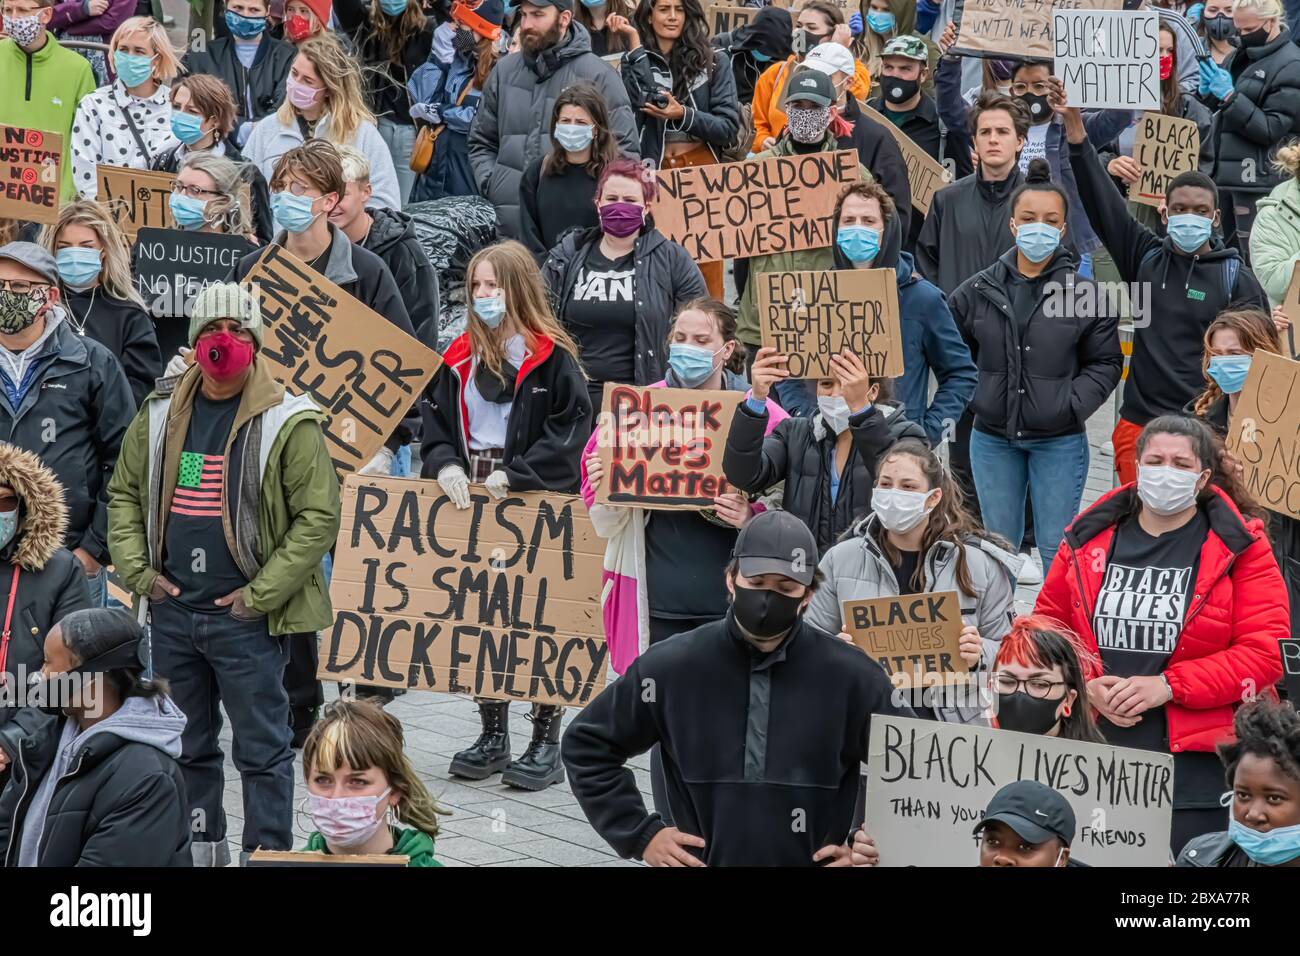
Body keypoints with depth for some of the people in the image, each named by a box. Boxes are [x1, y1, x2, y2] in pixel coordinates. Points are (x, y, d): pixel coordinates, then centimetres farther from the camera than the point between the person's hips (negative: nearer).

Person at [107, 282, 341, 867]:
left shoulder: (287, 422, -8)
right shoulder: (160, 413, 7)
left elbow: (319, 517, -10)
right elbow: (124, 495, 15)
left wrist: (261, 594, -13)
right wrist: (138, 572, 2)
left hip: (245, 620, -5)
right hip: (172, 614, 5)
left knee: (261, 749, 1)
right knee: (187, 745, 16)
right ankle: (199, 847, 30)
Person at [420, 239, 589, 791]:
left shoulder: (552, 357, -6)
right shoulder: (460, 357, 10)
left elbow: (569, 430, -11)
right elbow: (435, 420, 11)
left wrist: (515, 475, -18)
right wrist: (445, 464, -8)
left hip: (536, 503, -5)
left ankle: (546, 743, 5)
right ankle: (493, 735, 19)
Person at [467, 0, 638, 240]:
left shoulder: (597, 76, -1)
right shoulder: (504, 71, 13)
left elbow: (624, 150, -1)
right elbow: (482, 142, 22)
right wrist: (491, 185, 5)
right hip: (509, 224, 4)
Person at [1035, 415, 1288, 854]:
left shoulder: (1239, 546, -1)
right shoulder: (1090, 537, 9)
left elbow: (1266, 652, -8)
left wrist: (1169, 685, -15)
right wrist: (1087, 685, -7)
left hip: (1194, 766, -3)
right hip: (1090, 754, 3)